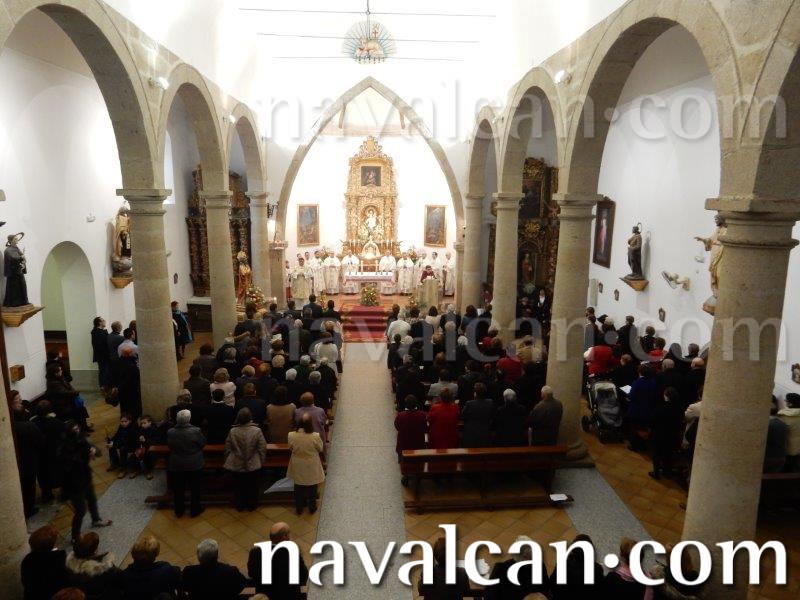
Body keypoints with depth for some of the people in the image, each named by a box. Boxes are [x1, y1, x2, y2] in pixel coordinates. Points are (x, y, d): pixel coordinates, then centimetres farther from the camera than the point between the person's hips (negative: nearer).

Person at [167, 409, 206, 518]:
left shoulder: (170, 432, -15)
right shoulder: (195, 431, -23)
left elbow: (169, 445, 2)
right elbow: (203, 443, -8)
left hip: (176, 465, 2)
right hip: (194, 465, -2)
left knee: (178, 489, 18)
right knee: (195, 488, 15)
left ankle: (179, 511, 32)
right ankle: (195, 510, 27)